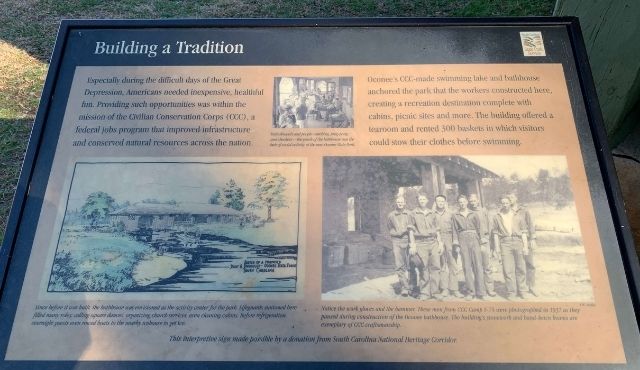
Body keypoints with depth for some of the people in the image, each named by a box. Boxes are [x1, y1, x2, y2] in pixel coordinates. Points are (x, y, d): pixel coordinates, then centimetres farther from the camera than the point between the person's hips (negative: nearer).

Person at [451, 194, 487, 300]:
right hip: (463, 240, 0)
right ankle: (470, 292, 3)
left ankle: (480, 291, -1)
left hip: (474, 239, 0)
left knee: (478, 265, -5)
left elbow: (480, 227, 9)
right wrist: (456, 242, 0)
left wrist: (482, 238, -1)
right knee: (467, 266, -1)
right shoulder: (455, 216, 11)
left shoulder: (474, 214, 12)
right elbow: (455, 230, 9)